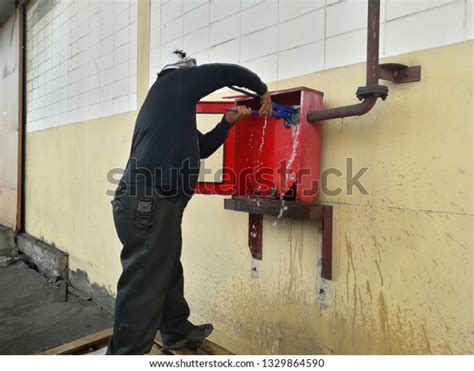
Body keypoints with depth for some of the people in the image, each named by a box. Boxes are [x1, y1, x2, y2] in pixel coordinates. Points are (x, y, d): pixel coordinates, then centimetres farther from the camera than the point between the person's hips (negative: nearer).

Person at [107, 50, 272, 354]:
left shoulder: (174, 106, 28)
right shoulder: (173, 82, 2)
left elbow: (201, 147, 32)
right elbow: (228, 73, 0)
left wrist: (229, 121, 24)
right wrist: (262, 90, 15)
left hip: (157, 203, 10)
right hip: (147, 203, -10)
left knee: (168, 273, 21)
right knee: (143, 286, -6)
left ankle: (177, 332, 37)